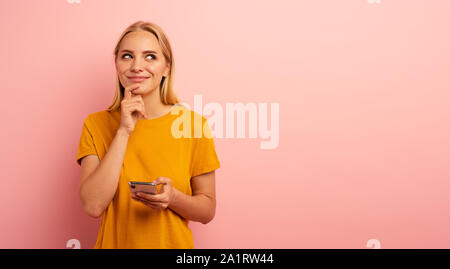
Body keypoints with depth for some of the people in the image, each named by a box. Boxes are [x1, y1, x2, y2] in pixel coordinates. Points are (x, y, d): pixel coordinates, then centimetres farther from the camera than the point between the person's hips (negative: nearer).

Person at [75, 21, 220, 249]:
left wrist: (173, 198, -24)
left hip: (173, 243, 0)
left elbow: (208, 210, -5)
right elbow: (93, 206, -18)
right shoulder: (96, 124, -7)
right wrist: (124, 131, -20)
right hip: (114, 243, 1)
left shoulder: (193, 124, -11)